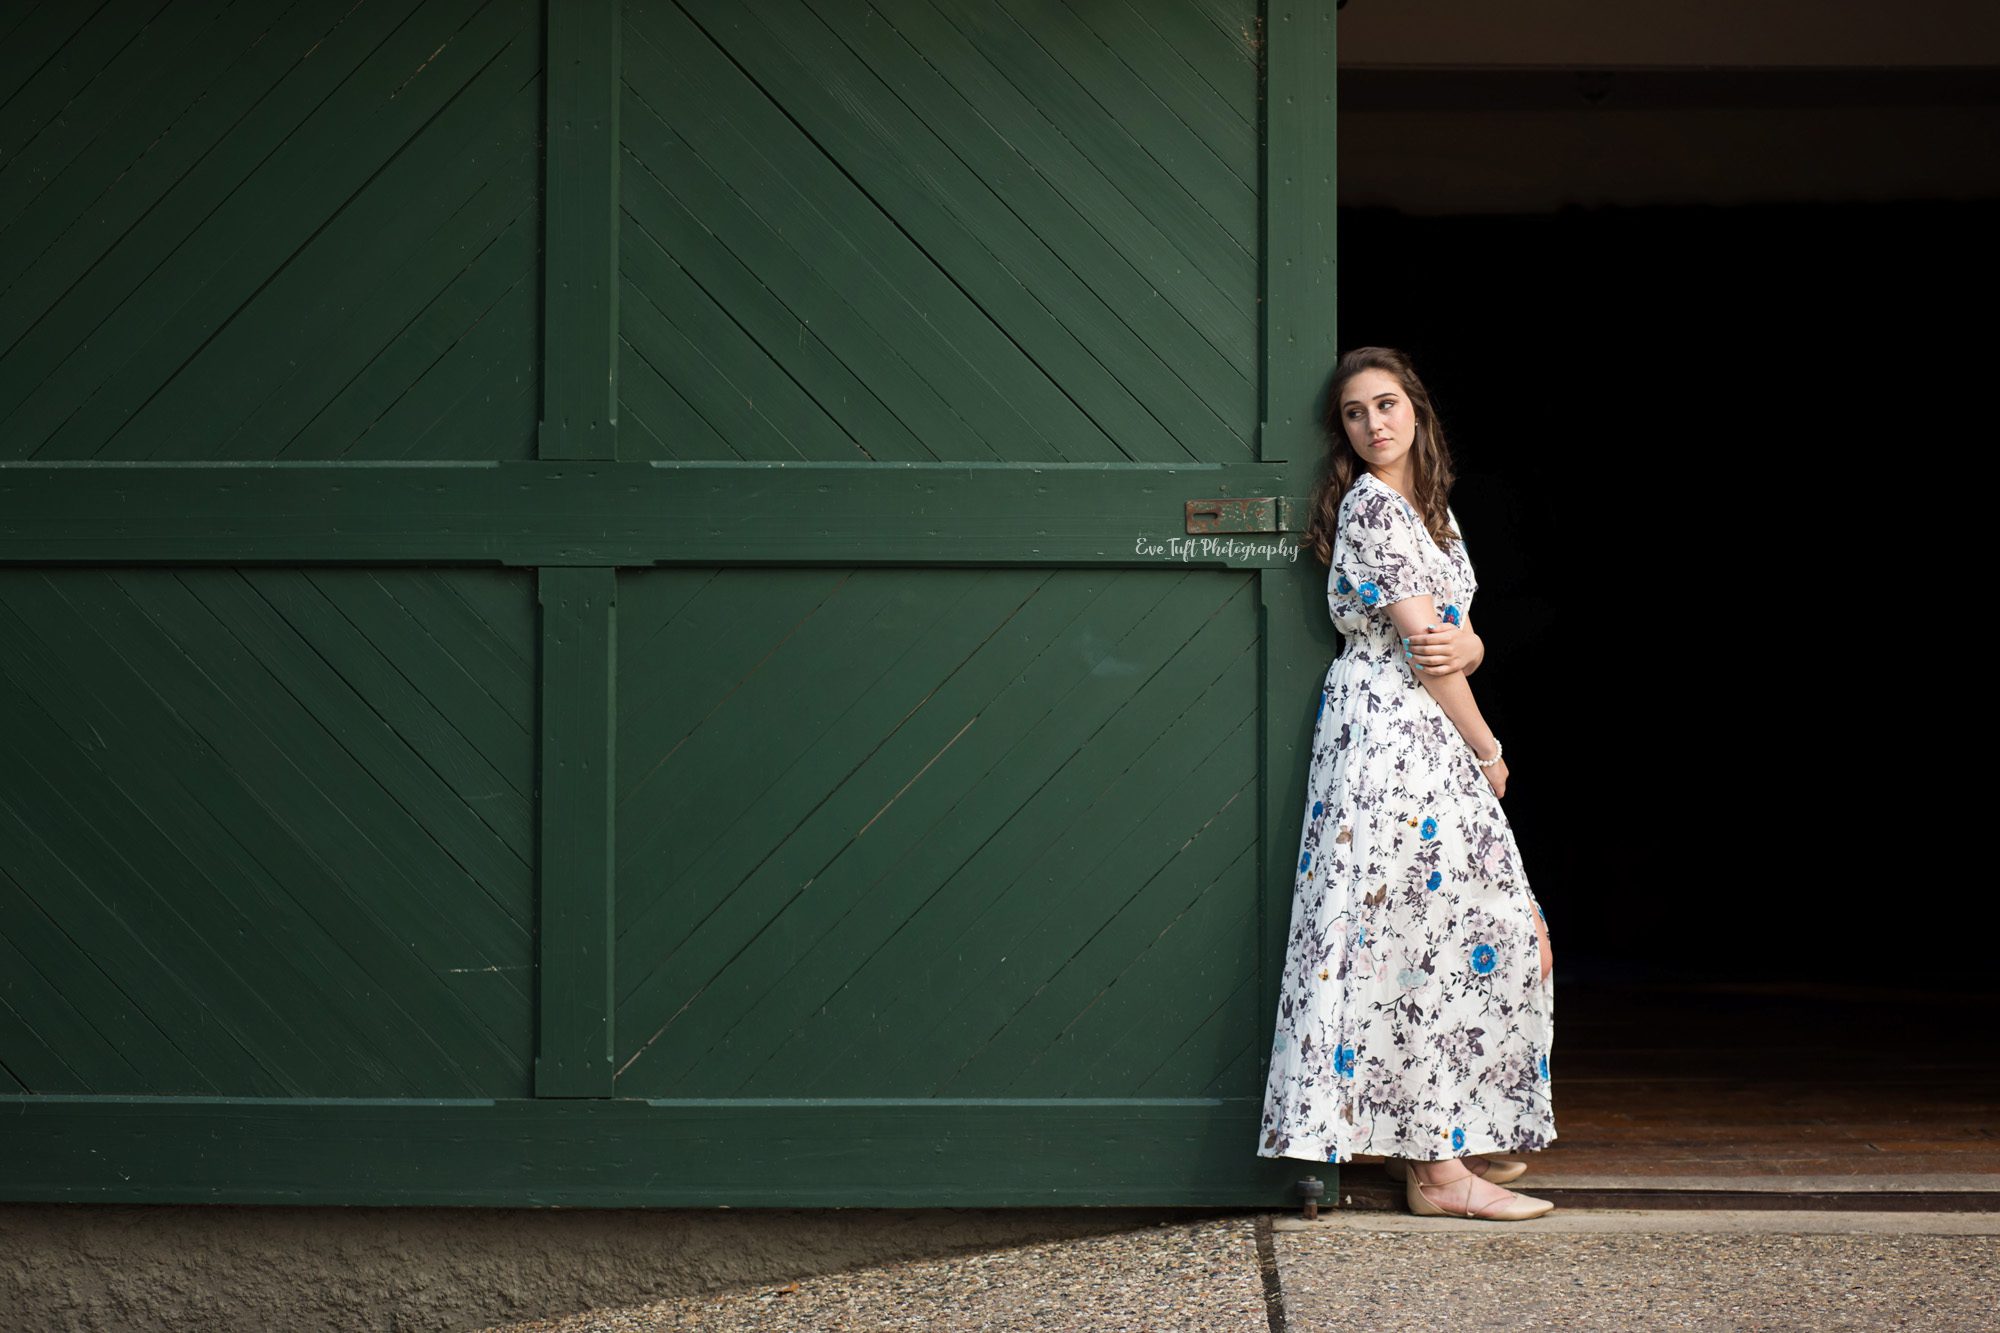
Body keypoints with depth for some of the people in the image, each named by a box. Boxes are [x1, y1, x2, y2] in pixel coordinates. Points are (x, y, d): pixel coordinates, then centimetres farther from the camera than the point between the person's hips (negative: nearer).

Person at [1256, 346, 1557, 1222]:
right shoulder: (1373, 504, -11)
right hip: (1393, 734, -9)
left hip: (1425, 743, 9)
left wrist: (1466, 645, -13)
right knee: (1437, 935, -10)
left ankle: (1434, 1140, 18)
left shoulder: (1428, 508, 18)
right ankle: (1436, 1169, -9)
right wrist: (1487, 753, -5)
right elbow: (1423, 650, -14)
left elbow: (1454, 640, 12)